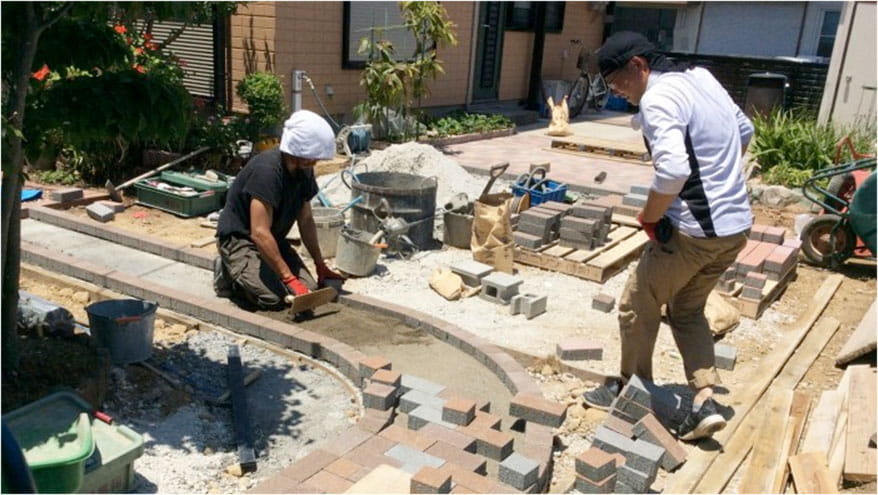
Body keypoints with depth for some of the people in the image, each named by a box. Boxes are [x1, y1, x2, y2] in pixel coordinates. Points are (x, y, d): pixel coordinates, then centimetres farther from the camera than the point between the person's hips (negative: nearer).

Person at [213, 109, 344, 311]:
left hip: (273, 239, 8)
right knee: (273, 297, -26)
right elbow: (259, 233, -33)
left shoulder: (304, 171, -3)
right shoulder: (267, 170, -29)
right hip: (239, 238, -8)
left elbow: (305, 220, 9)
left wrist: (320, 265, 9)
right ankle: (228, 274, 2)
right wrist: (289, 278, -33)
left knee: (308, 290, -10)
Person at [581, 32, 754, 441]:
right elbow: (745, 131, 23)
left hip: (693, 233, -9)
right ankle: (704, 401, 14)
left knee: (637, 306, 11)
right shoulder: (701, 77, 11)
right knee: (687, 311, 22)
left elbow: (672, 171, -32)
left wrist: (649, 218, -15)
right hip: (737, 227, 9)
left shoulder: (658, 98, -18)